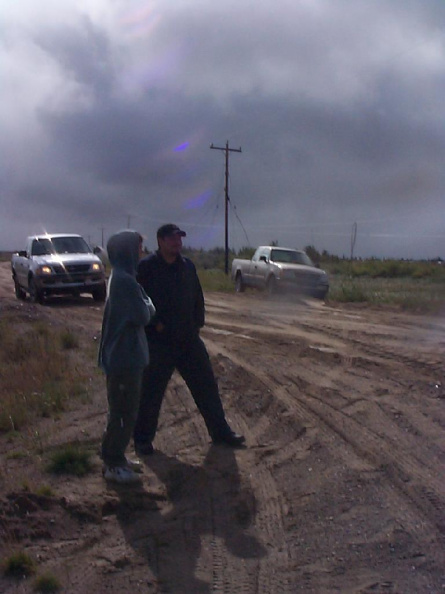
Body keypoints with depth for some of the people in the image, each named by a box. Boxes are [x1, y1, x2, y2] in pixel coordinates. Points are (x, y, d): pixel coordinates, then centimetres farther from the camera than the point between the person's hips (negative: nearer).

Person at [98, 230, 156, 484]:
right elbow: (143, 315, -17)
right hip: (125, 356, -10)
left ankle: (115, 457, 28)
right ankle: (114, 465, 8)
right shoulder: (125, 281, -21)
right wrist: (148, 302, 1)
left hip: (123, 355, 10)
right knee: (124, 412, -1)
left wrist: (146, 304, 3)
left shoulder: (120, 277, 11)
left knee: (125, 409, 18)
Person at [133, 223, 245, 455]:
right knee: (151, 392, 2)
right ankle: (142, 440, 17)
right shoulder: (146, 267, -8)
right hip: (159, 342, -5)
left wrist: (197, 322, 7)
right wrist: (155, 324, -15)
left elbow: (198, 297, 18)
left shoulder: (187, 266, 10)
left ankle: (220, 431, 23)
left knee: (207, 386, 10)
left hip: (189, 339, 5)